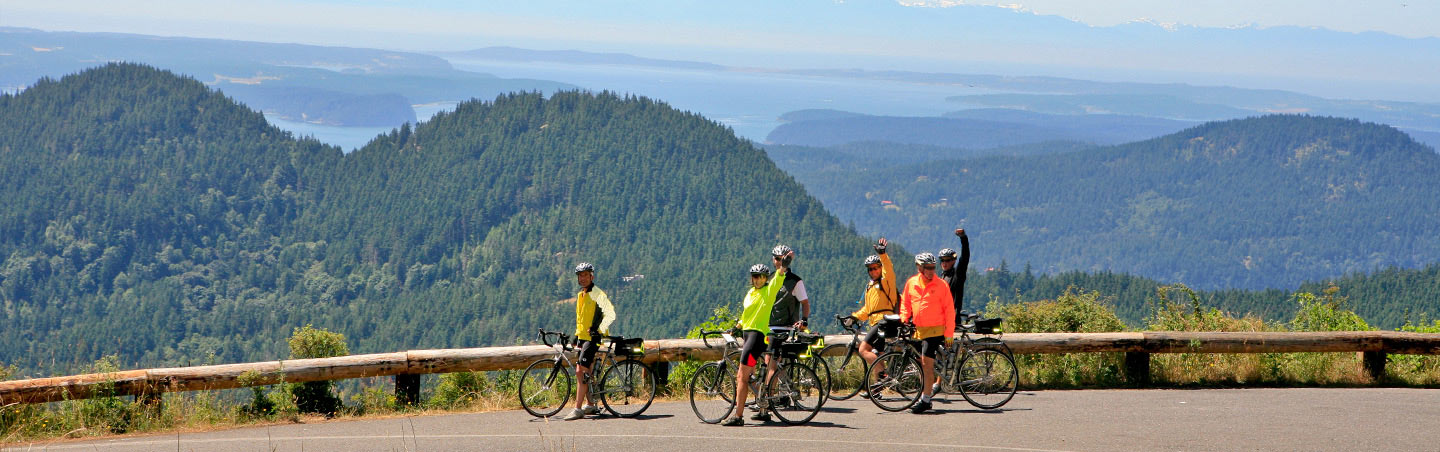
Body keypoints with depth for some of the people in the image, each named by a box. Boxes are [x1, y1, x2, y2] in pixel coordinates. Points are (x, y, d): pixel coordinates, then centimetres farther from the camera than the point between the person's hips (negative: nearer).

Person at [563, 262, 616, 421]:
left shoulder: (597, 294, -11)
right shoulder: (580, 295, 16)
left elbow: (610, 314, -19)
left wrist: (599, 330, -25)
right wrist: (577, 336, 24)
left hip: (593, 337, -9)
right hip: (582, 337, 9)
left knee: (582, 371, -16)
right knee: (581, 372, 10)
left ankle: (578, 409, -17)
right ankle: (590, 405, 21)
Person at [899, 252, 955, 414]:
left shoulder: (941, 285, -8)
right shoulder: (911, 283, 4)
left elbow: (949, 310, -6)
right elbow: (905, 304, 18)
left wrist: (949, 333, -9)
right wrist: (904, 321, 4)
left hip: (935, 330, -5)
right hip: (918, 329, 5)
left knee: (927, 364, -11)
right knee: (921, 364, 10)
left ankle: (925, 400, -5)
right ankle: (926, 393, 23)